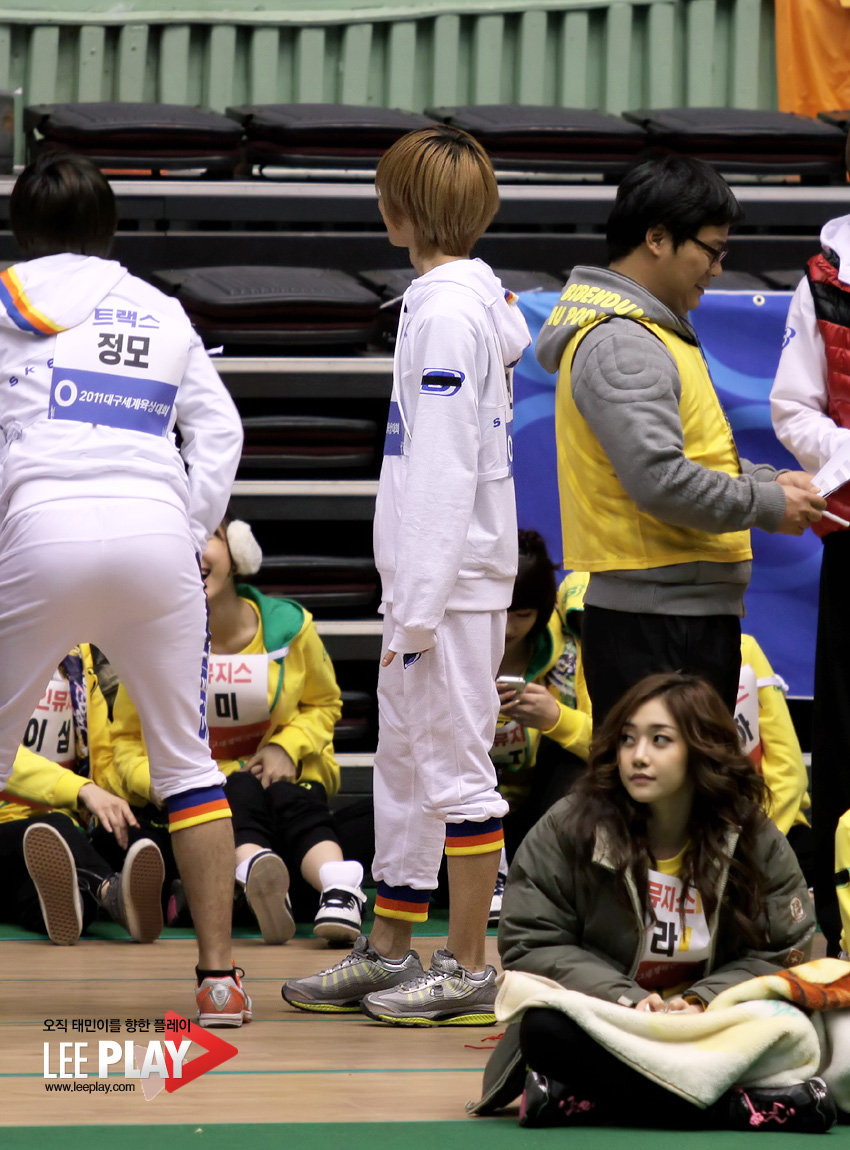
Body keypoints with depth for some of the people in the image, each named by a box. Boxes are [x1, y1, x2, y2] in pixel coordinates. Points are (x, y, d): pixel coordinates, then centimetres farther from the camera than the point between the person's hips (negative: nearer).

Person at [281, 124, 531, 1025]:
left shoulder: (445, 310, -17)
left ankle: (468, 970, 2)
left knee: (454, 766, -4)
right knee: (402, 761, 17)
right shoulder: (481, 299, 13)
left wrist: (420, 608, -20)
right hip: (428, 579, 10)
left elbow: (444, 470, -21)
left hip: (452, 580, -10)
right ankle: (389, 951, 26)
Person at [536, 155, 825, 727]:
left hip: (692, 614, 11)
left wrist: (772, 482, 11)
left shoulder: (657, 332, 20)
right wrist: (767, 506, -13)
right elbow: (659, 480, -24)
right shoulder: (618, 345, -15)